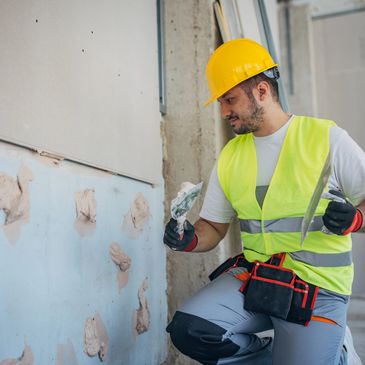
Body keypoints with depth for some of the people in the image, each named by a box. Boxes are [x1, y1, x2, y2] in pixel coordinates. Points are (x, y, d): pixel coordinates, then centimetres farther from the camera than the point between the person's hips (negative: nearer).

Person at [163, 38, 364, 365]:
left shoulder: (326, 138, -6)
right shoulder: (230, 157, 8)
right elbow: (214, 227, 11)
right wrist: (190, 240, -9)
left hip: (318, 289, -3)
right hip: (252, 275, 4)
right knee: (189, 330, -18)